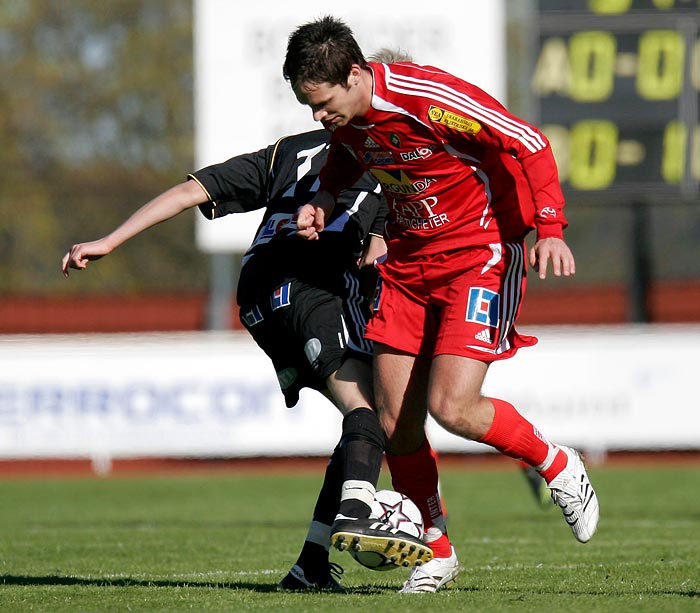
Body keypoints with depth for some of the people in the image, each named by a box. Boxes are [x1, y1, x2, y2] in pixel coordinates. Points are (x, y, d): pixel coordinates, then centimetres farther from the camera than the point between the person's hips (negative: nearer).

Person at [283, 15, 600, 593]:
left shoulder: (429, 98, -26)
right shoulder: (346, 118, -3)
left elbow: (528, 144, -19)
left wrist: (550, 229, -25)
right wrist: (323, 204, 2)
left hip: (478, 256, -7)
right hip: (407, 261, 7)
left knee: (452, 408, -19)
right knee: (395, 424, 1)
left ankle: (556, 464, 8)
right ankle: (435, 552, 18)